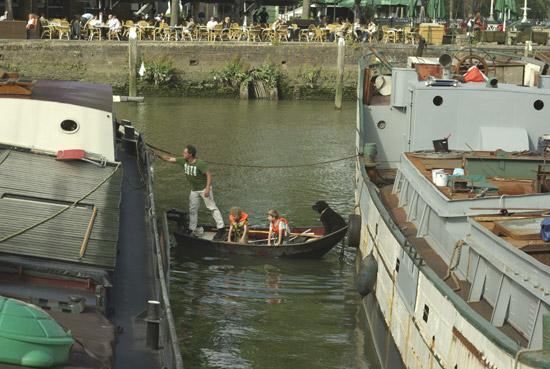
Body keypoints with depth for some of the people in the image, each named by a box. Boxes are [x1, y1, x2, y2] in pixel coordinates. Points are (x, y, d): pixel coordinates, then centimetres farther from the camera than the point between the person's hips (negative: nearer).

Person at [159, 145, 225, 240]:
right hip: (194, 189, 7)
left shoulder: (200, 164, -25)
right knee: (192, 209, 13)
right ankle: (191, 229, 24)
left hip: (204, 188, -7)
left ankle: (221, 229, -7)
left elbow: (209, 175, -23)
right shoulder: (183, 161, -6)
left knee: (212, 207, -8)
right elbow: (169, 159, 0)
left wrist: (207, 188, -29)